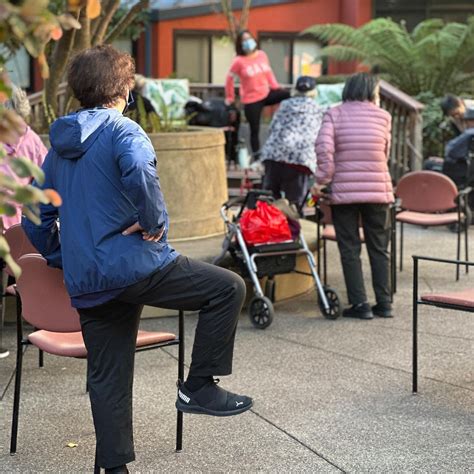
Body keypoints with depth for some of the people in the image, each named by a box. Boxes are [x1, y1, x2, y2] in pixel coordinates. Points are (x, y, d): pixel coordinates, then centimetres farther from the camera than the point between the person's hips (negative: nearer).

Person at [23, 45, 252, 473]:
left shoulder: (59, 145, 17)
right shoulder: (121, 130, -6)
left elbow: (36, 218, 20)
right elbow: (140, 174, -29)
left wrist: (63, 261, 25)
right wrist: (155, 222, -16)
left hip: (86, 285, 8)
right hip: (135, 265, -8)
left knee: (107, 378, 13)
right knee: (228, 287, 2)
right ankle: (199, 386, 1)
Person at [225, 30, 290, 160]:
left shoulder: (262, 55, 1)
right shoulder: (239, 61, -11)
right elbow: (229, 78, -1)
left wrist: (276, 87, 5)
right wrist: (230, 98, 4)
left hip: (266, 94, 4)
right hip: (251, 100, -4)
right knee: (255, 130, 3)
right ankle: (257, 159, 15)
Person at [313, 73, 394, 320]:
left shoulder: (334, 114, 1)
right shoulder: (383, 116, 4)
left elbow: (324, 147, -13)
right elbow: (385, 153, 9)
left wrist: (323, 179, -9)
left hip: (344, 191, -1)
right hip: (378, 190, 1)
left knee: (350, 249, 5)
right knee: (379, 248, 12)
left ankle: (359, 304, 2)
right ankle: (384, 303, 13)